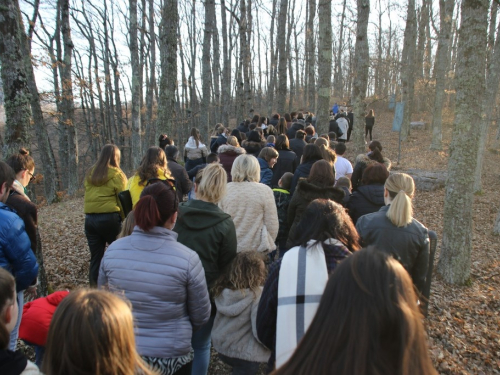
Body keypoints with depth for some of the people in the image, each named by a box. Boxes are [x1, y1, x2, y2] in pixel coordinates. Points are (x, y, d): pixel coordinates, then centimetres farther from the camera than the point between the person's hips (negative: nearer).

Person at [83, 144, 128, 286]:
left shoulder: (90, 173, 9)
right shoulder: (116, 174, -7)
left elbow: (88, 196, 9)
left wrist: (91, 214, 12)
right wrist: (126, 219, -6)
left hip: (90, 219, 5)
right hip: (109, 218, -5)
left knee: (95, 258, 11)